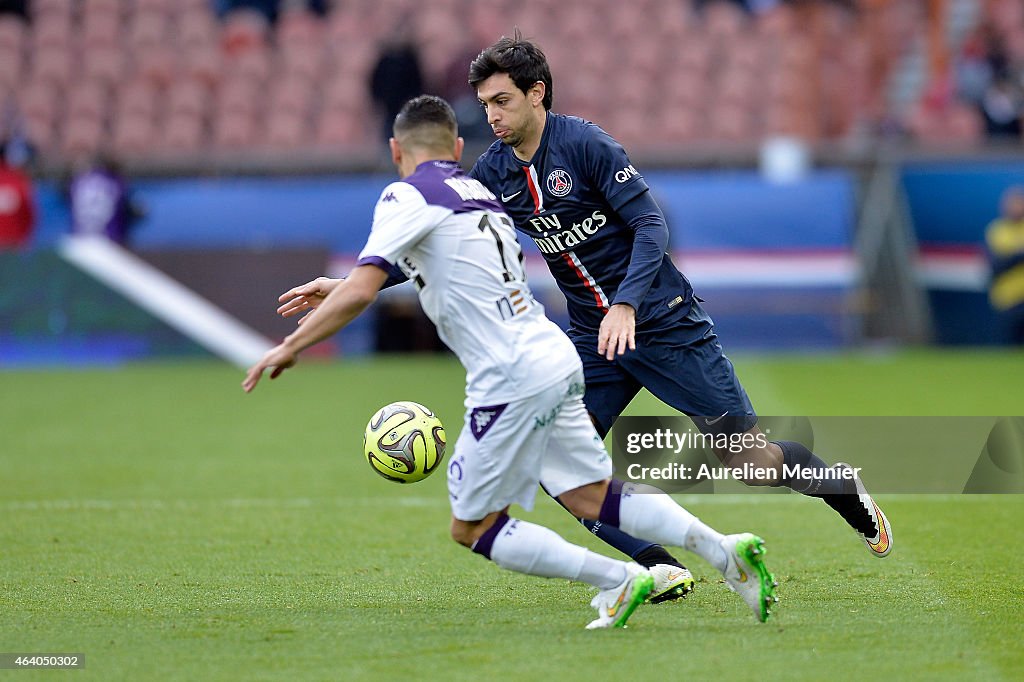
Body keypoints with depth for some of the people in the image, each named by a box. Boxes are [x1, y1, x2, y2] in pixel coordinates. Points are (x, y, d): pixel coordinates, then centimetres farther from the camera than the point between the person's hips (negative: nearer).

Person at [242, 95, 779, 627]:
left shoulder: (407, 197, -6)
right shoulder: (479, 194, 19)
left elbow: (360, 293, -16)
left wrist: (290, 346, -6)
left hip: (513, 378, -8)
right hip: (557, 359, 8)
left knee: (472, 529, 3)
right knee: (595, 498, 15)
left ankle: (618, 580, -5)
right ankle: (725, 550, 3)